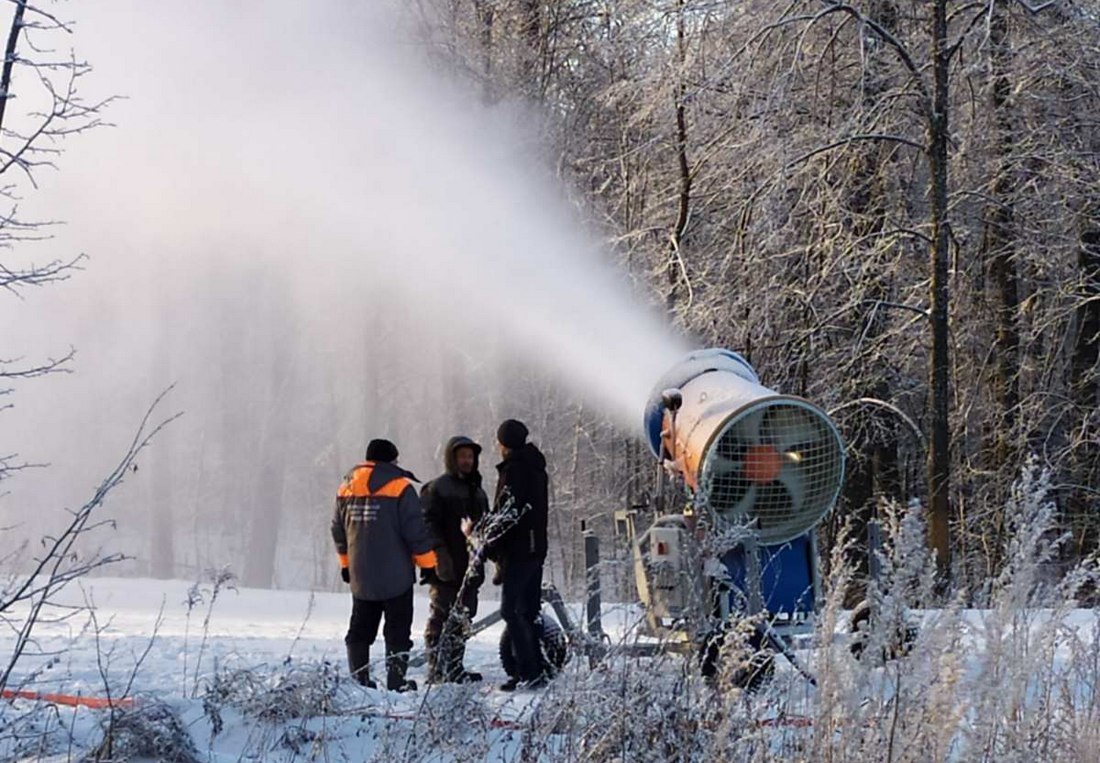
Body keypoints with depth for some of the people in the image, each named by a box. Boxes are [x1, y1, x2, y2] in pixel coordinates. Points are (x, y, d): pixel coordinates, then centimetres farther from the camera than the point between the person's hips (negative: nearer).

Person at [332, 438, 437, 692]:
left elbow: (338, 530, 16)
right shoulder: (400, 486, -10)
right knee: (397, 630, 1)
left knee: (360, 629, 14)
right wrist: (429, 564, -2)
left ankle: (358, 678, 11)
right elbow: (416, 531, -11)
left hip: (360, 576, 5)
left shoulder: (346, 487, 8)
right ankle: (396, 680, -1)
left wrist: (345, 563, 26)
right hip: (395, 575, -5)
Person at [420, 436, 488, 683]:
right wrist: (439, 554, -20)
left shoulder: (476, 490, 20)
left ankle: (455, 668, 18)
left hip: (469, 568, 8)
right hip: (445, 569, -8)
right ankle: (437, 671, -5)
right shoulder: (437, 488, -5)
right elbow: (428, 524, -13)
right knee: (441, 618, -7)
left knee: (462, 618, 11)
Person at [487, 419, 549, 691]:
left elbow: (507, 514, -18)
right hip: (536, 548, 10)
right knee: (528, 611, 13)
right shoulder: (535, 467, 17)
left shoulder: (513, 469, -12)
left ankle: (529, 673, -14)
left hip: (517, 551, -9)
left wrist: (491, 547, -14)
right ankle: (537, 671, 14)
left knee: (510, 610, -9)